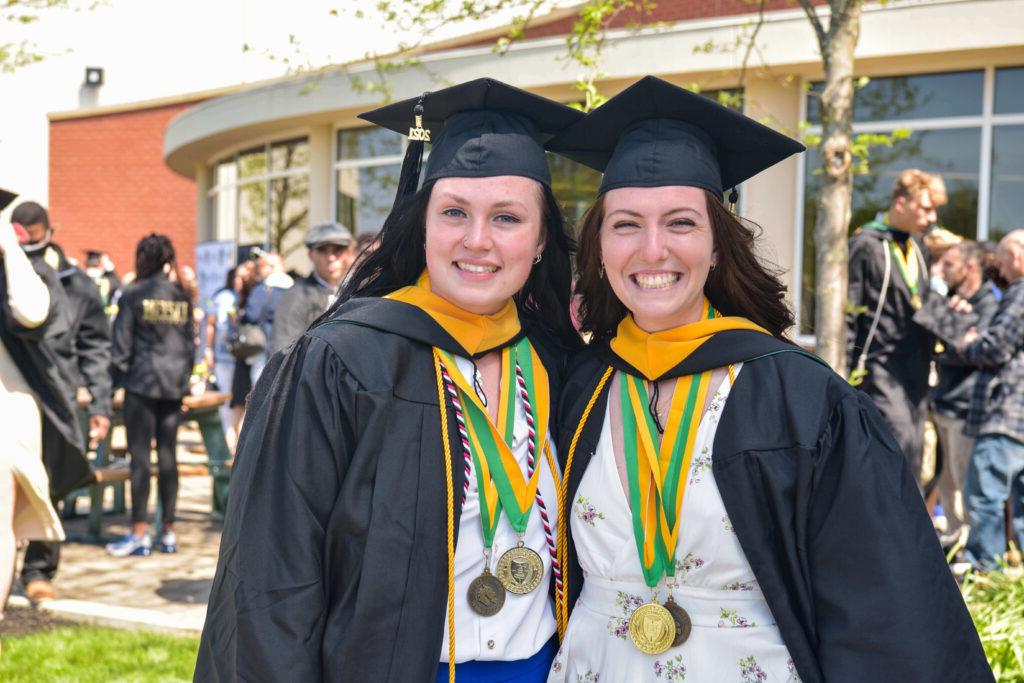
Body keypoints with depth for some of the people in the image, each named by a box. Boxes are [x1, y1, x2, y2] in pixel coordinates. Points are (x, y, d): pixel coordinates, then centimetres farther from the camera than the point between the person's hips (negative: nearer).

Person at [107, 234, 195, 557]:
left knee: (140, 455, -1)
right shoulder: (182, 295, 7)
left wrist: (117, 379, 6)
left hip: (142, 381, -4)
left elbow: (122, 344, -4)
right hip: (175, 383, 4)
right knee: (168, 454, 7)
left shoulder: (133, 294, -5)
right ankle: (168, 531, 10)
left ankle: (140, 533, 0)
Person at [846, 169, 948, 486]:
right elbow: (845, 312, -10)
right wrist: (844, 369, -13)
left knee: (913, 447, 8)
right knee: (900, 435, -18)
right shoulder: (866, 244, -8)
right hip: (879, 365, -8)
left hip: (914, 365, 8)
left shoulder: (915, 246, 16)